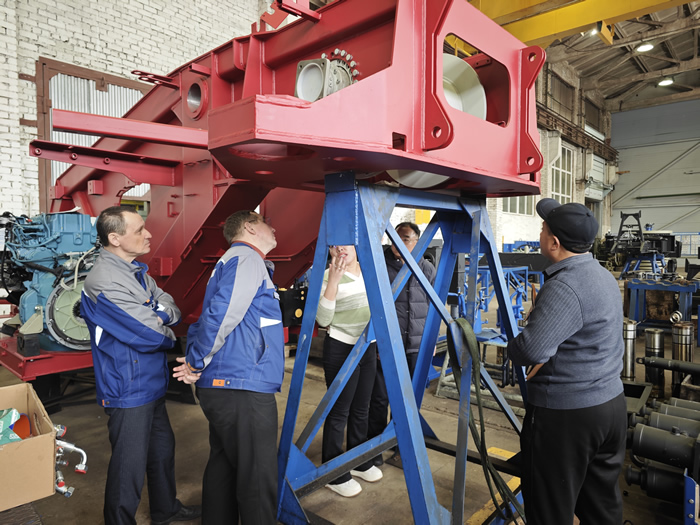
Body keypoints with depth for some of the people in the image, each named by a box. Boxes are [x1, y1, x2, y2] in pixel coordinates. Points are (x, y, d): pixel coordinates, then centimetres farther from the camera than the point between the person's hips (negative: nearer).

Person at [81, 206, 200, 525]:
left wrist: (156, 315, -15)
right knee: (130, 464, 4)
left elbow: (172, 310, 5)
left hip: (151, 384, 10)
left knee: (162, 447, 24)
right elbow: (153, 335, -25)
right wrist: (165, 327, -4)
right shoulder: (104, 282, -25)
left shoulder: (136, 271, 6)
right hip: (129, 390, -10)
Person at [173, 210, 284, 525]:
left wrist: (196, 358, 8)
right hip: (244, 388, -10)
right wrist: (197, 363, -9)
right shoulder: (247, 258, -9)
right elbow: (222, 314, -20)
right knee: (258, 481, -1)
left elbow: (211, 316, 20)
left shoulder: (232, 261, 22)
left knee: (223, 467, 20)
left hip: (221, 386, 10)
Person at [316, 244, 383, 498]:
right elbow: (323, 319, -22)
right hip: (340, 349, -6)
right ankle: (334, 474, 18)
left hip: (368, 347, 6)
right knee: (339, 412, 1)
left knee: (361, 409, 17)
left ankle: (359, 462, 36)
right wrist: (333, 281, -29)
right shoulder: (328, 276, -12)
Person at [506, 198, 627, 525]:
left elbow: (530, 351, -32)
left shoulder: (564, 287, -24)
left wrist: (514, 346, -11)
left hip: (565, 415, -10)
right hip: (611, 404, 10)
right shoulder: (604, 276, 9)